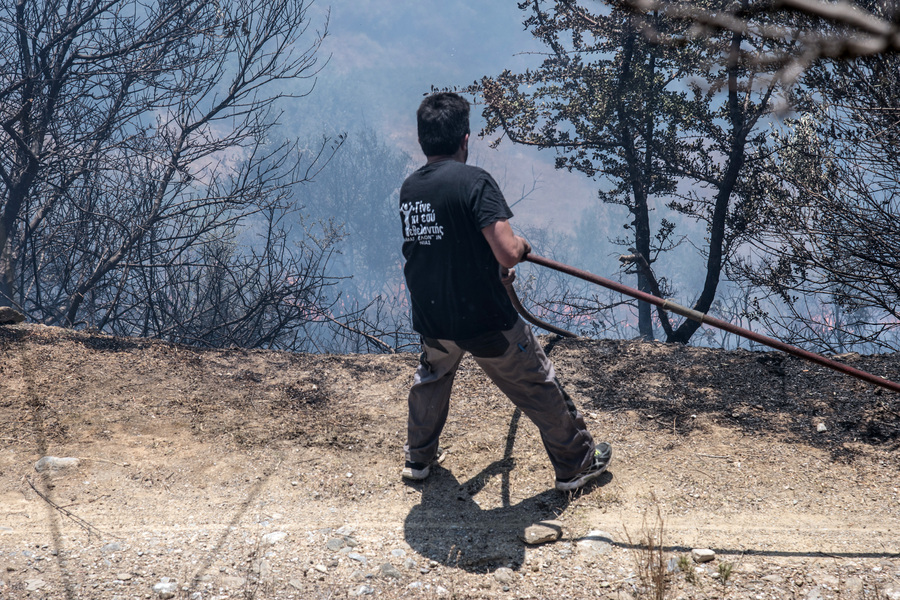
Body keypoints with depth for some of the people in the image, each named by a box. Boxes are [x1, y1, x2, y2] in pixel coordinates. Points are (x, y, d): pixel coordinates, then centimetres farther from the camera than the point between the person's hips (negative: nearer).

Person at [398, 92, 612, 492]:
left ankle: (418, 458, 45)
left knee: (431, 379, 33)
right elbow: (508, 253, -26)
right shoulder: (474, 181, -18)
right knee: (538, 388, 12)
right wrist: (521, 246, -3)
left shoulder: (409, 189, 4)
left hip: (431, 320, 6)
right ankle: (576, 464, 25)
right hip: (485, 322, -6)